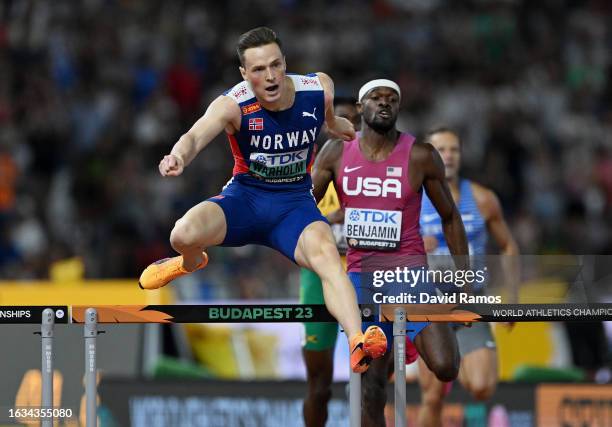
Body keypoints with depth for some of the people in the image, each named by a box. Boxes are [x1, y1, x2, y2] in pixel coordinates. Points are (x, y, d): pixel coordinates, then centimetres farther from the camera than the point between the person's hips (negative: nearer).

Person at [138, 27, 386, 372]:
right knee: (184, 235, -28)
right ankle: (192, 264, 14)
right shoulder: (234, 105, -20)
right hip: (245, 197, -1)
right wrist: (179, 157, -60)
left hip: (296, 202, 1)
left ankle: (358, 344, -48)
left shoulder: (319, 89, -10)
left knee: (326, 253, -32)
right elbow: (197, 136, -38)